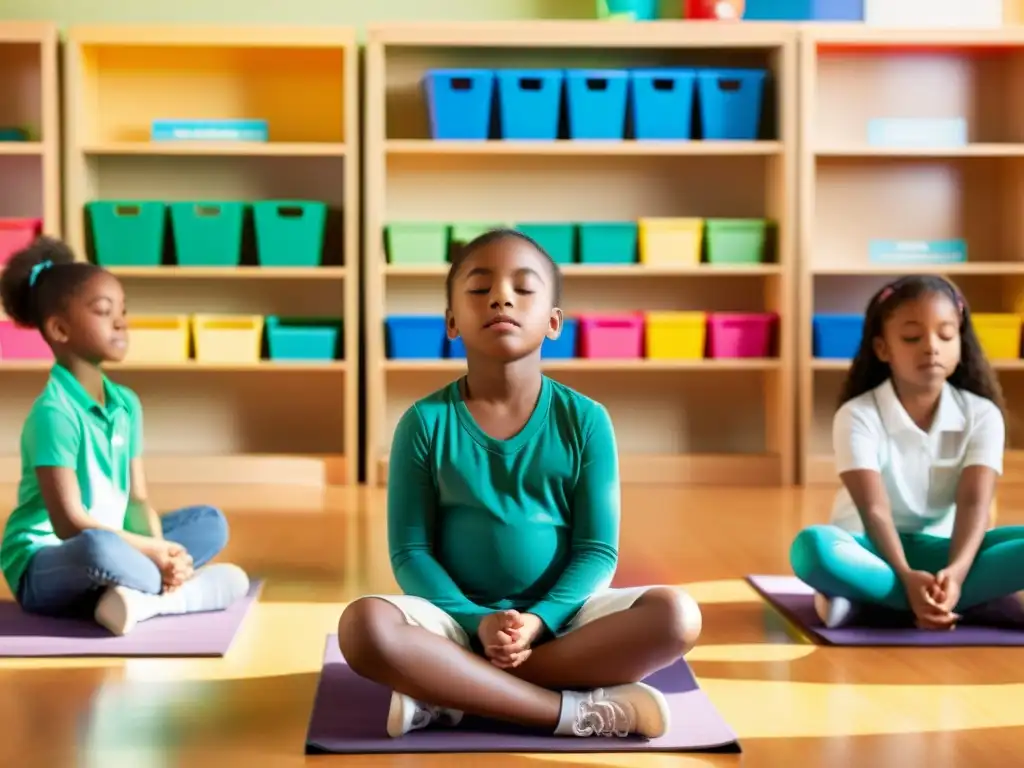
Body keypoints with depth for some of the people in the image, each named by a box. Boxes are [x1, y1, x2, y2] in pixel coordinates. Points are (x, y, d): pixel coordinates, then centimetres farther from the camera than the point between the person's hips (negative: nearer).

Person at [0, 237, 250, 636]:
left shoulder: (126, 403, 6)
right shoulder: (54, 411, -19)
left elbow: (137, 500, 4)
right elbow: (69, 524, -23)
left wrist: (159, 553, -16)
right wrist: (153, 551, -19)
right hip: (44, 566, -9)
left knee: (211, 522, 4)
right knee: (96, 546, -41)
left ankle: (143, 594, -21)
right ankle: (194, 585, -18)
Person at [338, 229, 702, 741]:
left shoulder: (585, 420, -1)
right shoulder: (425, 422, -2)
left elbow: (597, 551, -2)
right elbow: (410, 552, -4)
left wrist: (539, 620, -19)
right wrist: (478, 623, -19)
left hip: (559, 616, 1)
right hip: (459, 616, -1)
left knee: (676, 615, -26)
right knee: (364, 626, -32)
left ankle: (452, 690, -24)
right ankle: (581, 710, -28)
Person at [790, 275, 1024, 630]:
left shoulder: (981, 415, -4)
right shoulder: (858, 415, -11)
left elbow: (975, 503, -18)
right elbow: (874, 509, -21)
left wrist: (955, 572, -38)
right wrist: (907, 577, -39)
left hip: (943, 549, 3)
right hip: (875, 548, -2)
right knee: (813, 547, -36)